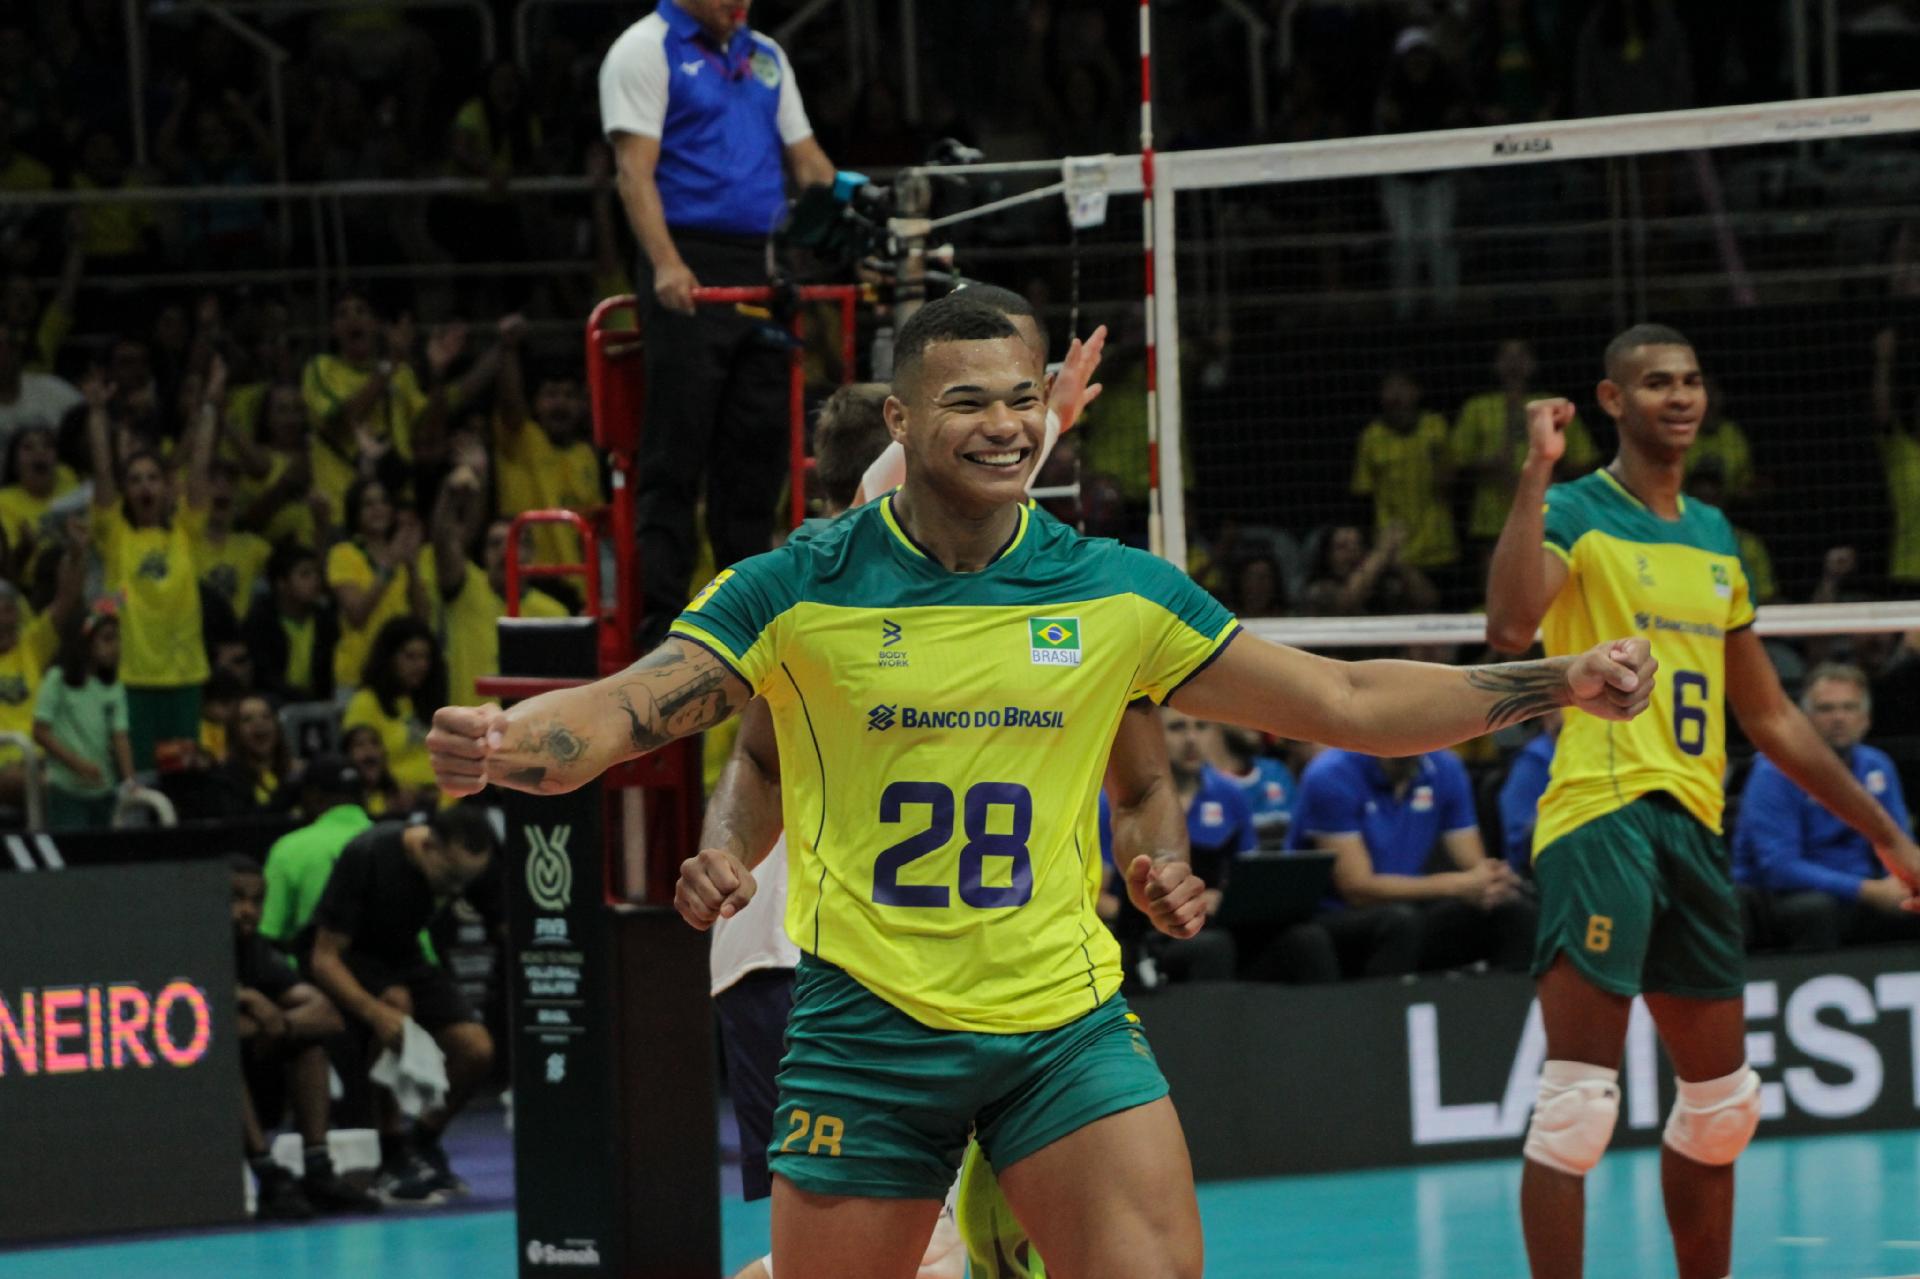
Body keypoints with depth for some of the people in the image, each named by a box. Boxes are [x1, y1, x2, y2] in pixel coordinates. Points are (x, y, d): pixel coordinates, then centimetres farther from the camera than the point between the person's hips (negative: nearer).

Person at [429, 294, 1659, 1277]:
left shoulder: (1119, 592, 1)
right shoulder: (800, 591, -6)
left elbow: (1347, 702, 7)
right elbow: (618, 715, -11)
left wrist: (1555, 682, 1)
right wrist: (502, 742, -33)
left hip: (1068, 1021, 2)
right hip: (869, 1027, -2)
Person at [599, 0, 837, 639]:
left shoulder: (765, 56, 19)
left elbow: (808, 160, 19)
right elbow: (635, 168, -10)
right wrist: (666, 265, -23)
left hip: (763, 271, 6)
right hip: (691, 273, -6)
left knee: (759, 446, 6)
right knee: (677, 453, -6)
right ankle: (662, 621, -5)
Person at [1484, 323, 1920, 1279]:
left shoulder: (1714, 537, 18)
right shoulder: (1576, 514, -3)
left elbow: (1768, 717, 24)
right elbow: (1511, 626, -25)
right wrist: (1536, 473, -26)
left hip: (1696, 825, 8)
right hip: (1600, 817, -8)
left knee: (1723, 1100, 14)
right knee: (1579, 1100, -11)